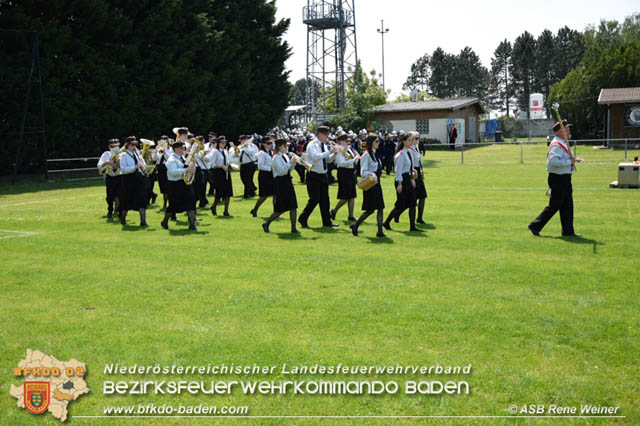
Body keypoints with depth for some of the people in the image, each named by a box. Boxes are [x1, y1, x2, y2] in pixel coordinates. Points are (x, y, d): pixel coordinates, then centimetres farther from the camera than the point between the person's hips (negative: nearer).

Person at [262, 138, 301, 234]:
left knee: (293, 206, 1)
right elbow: (282, 171, -20)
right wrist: (290, 162, -19)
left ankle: (293, 228, 4)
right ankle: (266, 224, 15)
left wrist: (293, 163, 3)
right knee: (280, 209, -3)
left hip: (288, 181, 8)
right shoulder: (276, 158, -12)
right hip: (281, 182, -8)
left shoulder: (285, 156, 12)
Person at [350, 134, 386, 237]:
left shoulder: (376, 154, 14)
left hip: (377, 182, 8)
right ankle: (355, 226, 12)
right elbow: (363, 172, -18)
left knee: (380, 208, 1)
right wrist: (371, 174, -34)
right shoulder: (366, 155, -12)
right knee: (370, 209, -6)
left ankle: (380, 231, 2)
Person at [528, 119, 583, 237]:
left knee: (567, 206, 10)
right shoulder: (556, 145, -17)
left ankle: (568, 231, 15)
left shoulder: (563, 144, 16)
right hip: (558, 179, -10)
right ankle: (535, 226, 4)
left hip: (565, 179, 10)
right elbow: (553, 161, -30)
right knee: (554, 206, -5)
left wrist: (574, 159, 10)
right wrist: (570, 162, -23)